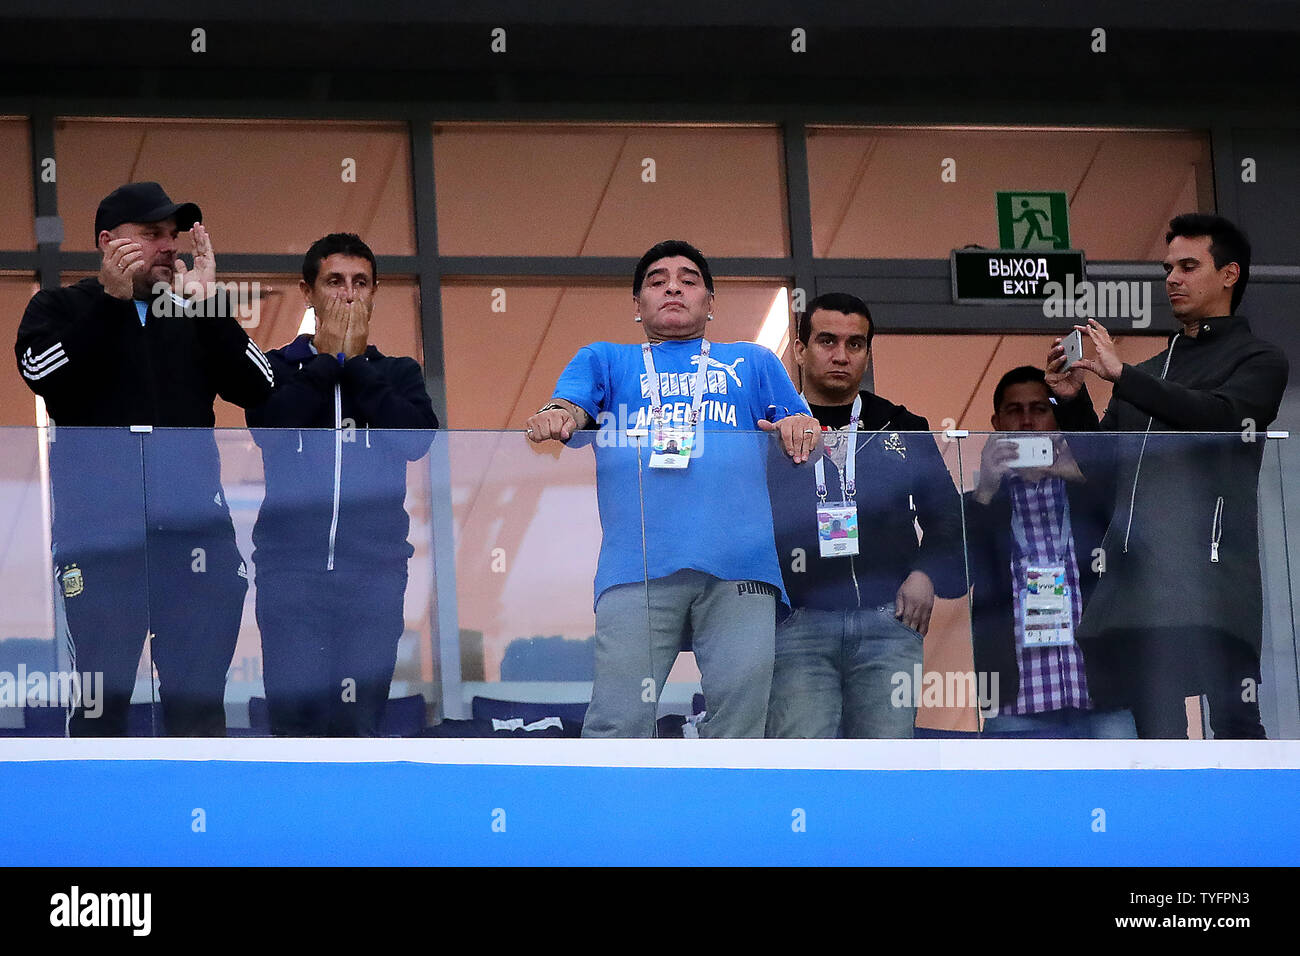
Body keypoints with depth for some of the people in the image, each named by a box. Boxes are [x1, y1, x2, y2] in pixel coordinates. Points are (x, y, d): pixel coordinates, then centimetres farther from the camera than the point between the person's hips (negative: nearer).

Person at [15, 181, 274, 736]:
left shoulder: (195, 317, 19)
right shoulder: (60, 309, 13)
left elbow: (257, 389, 5)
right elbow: (42, 374, -8)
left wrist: (206, 303, -3)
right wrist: (111, 299, -11)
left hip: (196, 525, 3)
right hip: (97, 520, -3)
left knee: (199, 691, 1)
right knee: (102, 693, -5)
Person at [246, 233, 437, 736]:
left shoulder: (399, 374, 15)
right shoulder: (277, 369, 12)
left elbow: (418, 439, -5)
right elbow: (269, 429, -9)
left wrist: (356, 364, -3)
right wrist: (327, 359, -4)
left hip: (375, 573, 1)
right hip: (291, 569, -1)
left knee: (357, 723, -3)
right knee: (296, 718, -8)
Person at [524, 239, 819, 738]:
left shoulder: (752, 362, 28)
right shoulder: (605, 360, 27)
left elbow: (805, 447, 22)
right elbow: (569, 407, 9)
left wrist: (801, 429, -3)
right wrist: (555, 417, -16)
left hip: (738, 563, 1)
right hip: (638, 561, -1)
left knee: (740, 709, -8)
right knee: (619, 721, -13)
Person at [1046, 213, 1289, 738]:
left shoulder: (1258, 360, 8)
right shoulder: (1150, 372, 28)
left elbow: (1222, 416, -13)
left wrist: (1121, 375, -13)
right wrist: (1073, 402, 7)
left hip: (1205, 577, -6)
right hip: (1132, 575, 6)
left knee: (1231, 725, -13)